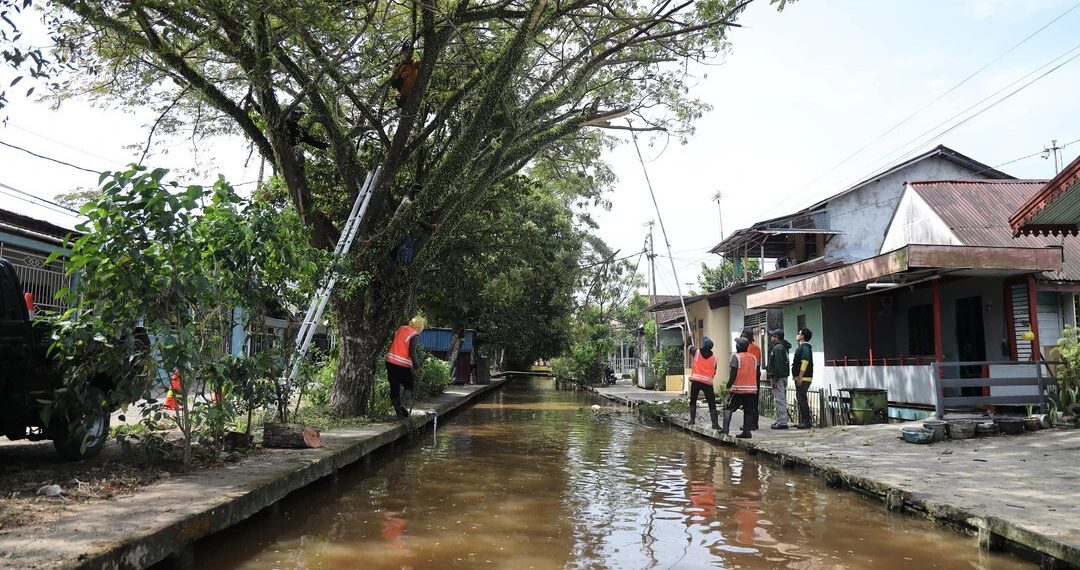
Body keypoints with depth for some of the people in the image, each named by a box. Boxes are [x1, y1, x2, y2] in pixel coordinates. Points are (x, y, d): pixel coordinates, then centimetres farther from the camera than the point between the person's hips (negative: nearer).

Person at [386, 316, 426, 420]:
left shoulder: (401, 328, 10)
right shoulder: (415, 336, -9)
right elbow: (412, 352, -18)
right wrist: (417, 366, -10)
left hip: (390, 361, 6)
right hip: (402, 365, -6)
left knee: (394, 388, 10)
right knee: (408, 386, 11)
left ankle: (398, 410, 13)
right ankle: (404, 405, -9)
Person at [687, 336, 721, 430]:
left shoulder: (696, 352, 4)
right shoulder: (714, 358, 9)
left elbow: (688, 345, 22)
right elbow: (714, 372, 13)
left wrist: (688, 338, 41)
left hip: (696, 381, 0)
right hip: (708, 382, 0)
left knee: (693, 401, 16)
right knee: (712, 404, 2)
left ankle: (692, 420, 11)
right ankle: (715, 423, -6)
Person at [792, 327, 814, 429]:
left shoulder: (805, 347, -13)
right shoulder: (801, 347, 19)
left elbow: (804, 363, -21)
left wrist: (800, 378, -23)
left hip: (803, 378, -11)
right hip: (800, 378, 11)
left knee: (802, 399, -9)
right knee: (800, 399, 13)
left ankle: (806, 422, -7)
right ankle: (802, 421, 17)